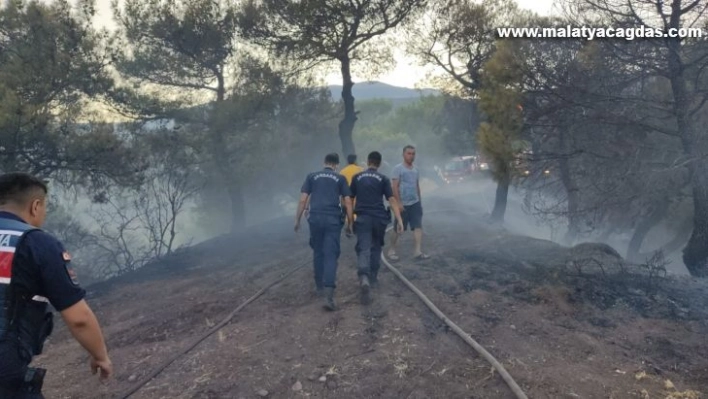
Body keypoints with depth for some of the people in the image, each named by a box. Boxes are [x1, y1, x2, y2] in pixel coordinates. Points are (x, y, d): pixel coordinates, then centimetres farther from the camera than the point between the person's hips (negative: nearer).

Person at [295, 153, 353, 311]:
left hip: (315, 218, 2)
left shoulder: (312, 176, 12)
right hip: (333, 220, -2)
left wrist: (297, 220, 10)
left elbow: (303, 200, 5)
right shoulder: (340, 178, 10)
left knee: (318, 253, 18)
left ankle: (319, 287, 30)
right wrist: (349, 223, 9)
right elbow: (347, 202, 4)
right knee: (331, 255, -4)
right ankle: (329, 295, -14)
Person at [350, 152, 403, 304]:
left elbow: (350, 198, 11)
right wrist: (399, 220, -8)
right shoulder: (383, 179, 2)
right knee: (376, 247, 19)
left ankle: (364, 278, -30)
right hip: (379, 218, 1)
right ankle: (373, 278, 29)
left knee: (363, 249, -7)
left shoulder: (357, 177, 7)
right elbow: (391, 200, -6)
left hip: (363, 218, 0)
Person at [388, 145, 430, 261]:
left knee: (418, 226, -5)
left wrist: (419, 201, 18)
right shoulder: (398, 169, -8)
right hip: (403, 204, -5)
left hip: (415, 203, 6)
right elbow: (394, 187, -13)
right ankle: (392, 250, 19)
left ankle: (418, 251, -5)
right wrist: (399, 203, -18)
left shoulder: (415, 170, 13)